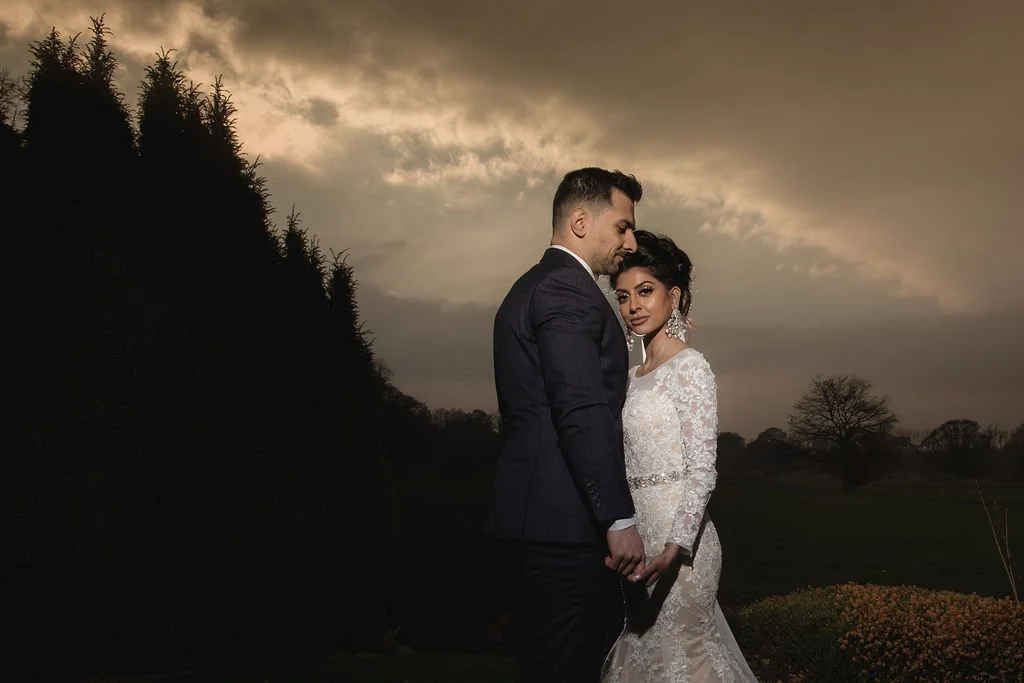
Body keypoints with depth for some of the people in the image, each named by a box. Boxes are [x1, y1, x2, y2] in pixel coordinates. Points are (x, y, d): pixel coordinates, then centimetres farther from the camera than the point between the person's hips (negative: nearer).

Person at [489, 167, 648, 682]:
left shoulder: (529, 287, 22)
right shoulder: (568, 289, -12)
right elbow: (583, 412, -21)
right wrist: (619, 519, -20)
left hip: (537, 512, 10)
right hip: (565, 521, -10)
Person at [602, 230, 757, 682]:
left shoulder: (690, 366, -10)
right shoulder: (632, 377, 13)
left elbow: (703, 470, -16)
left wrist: (674, 547, -26)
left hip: (675, 542, -7)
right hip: (635, 534, 7)